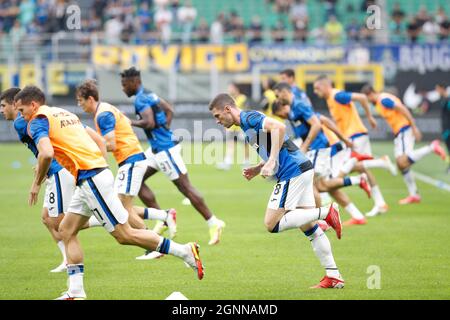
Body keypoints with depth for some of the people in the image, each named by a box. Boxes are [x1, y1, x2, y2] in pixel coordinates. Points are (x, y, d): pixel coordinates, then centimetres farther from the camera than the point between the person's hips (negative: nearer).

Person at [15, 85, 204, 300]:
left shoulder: (38, 121, -6)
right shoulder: (64, 113, 22)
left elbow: (46, 154, -24)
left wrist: (36, 184, -10)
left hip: (91, 179, -10)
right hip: (98, 171, 10)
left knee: (124, 235, -5)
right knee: (66, 231, 10)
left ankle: (185, 252, -2)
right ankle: (76, 292, 6)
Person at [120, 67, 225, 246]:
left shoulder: (141, 100, -17)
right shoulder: (149, 95, 13)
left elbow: (149, 123, -30)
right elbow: (169, 110, 23)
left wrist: (131, 122, -15)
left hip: (164, 149, -10)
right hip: (158, 148, 10)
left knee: (185, 187, -6)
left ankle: (214, 224, -1)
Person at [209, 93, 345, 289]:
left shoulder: (249, 118, -8)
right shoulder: (247, 125, 22)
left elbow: (279, 127, -26)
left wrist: (271, 162, -27)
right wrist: (257, 169, 14)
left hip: (293, 173, -10)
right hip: (303, 169, 10)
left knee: (272, 225, -8)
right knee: (309, 227, 10)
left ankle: (325, 213, -13)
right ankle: (334, 276, 8)